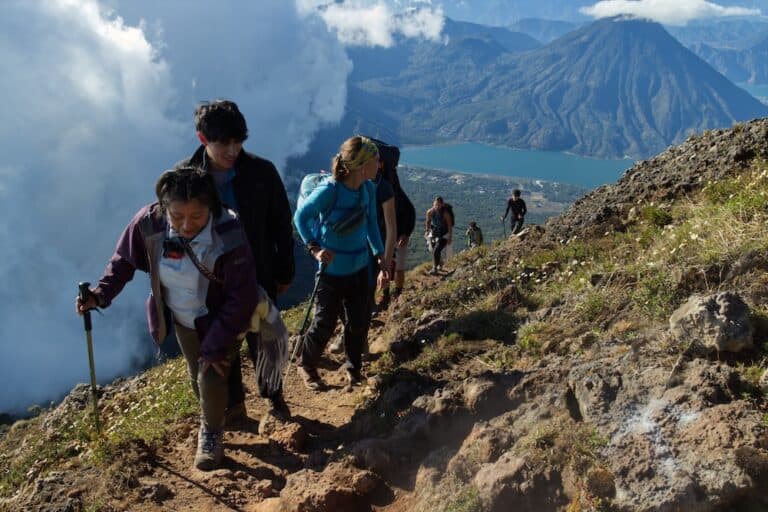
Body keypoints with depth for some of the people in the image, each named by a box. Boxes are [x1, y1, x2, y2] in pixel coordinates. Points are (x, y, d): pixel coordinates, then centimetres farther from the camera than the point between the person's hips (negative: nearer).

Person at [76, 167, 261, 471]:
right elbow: (124, 260, -4)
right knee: (197, 377, 21)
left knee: (211, 379, -5)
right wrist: (101, 294, -18)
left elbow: (242, 298, -27)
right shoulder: (149, 223, -25)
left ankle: (211, 435, 26)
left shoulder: (228, 237, -35)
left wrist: (215, 345, -24)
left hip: (221, 321, -4)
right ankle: (211, 420, 51)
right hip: (182, 320, 4)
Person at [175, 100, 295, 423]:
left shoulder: (262, 172, -13)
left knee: (262, 341, 13)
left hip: (258, 275, -1)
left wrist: (285, 272, 0)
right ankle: (232, 406, 37)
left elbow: (281, 225, -4)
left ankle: (272, 398, 38)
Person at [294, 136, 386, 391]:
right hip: (332, 269, -5)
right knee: (325, 323, 6)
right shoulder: (328, 191, -23)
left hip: (359, 267, 5)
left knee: (359, 322, 11)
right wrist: (314, 248, -16)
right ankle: (306, 366, 32)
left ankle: (353, 368, 33)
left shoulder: (369, 189, -5)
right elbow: (301, 217, -8)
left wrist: (380, 258, 3)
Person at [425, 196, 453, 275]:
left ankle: (434, 268, -10)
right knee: (433, 250, 14)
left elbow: (450, 226, -14)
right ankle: (440, 262, 44)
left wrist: (449, 238, -15)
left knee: (436, 251, -20)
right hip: (433, 234, 5)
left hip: (443, 235, -5)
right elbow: (427, 222, 10)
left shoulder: (445, 213, -20)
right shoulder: (429, 212, -9)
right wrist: (427, 231, -1)